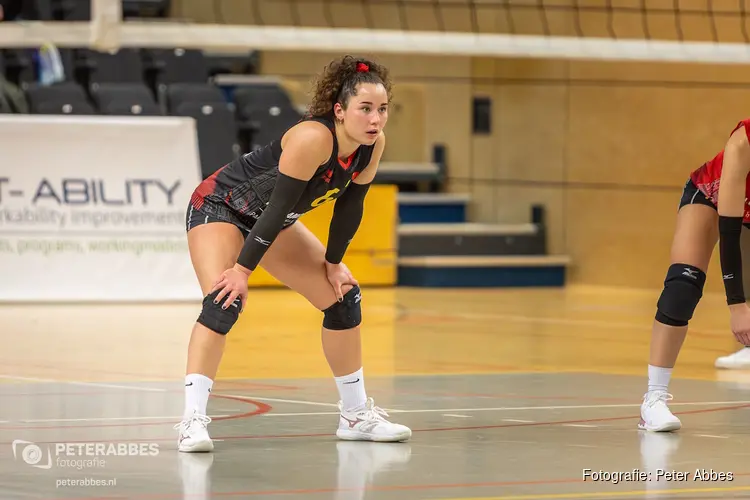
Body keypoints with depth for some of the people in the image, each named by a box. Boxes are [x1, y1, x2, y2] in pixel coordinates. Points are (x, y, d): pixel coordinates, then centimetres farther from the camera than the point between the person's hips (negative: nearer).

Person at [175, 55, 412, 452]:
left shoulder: (373, 146, -12)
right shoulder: (313, 139, -34)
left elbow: (350, 206, 2)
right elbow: (279, 205, -33)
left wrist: (334, 263, 6)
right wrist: (243, 268, -31)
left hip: (272, 222, 8)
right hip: (219, 207, -8)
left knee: (343, 297, 8)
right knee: (225, 299, -30)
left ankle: (356, 415, 22)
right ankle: (192, 420, -35)